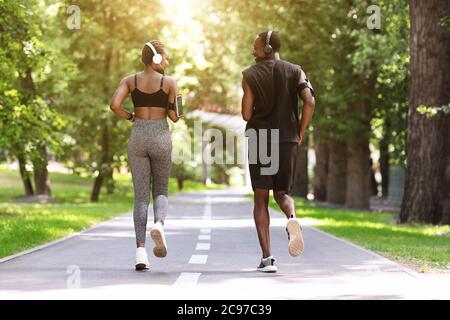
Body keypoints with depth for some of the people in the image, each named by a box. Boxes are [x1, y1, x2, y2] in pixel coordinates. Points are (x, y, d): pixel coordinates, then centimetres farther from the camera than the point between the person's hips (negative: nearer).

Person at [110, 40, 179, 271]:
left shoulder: (130, 80, 3)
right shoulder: (169, 82, -3)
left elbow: (115, 105, -10)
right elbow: (174, 117, -2)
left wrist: (130, 117, 8)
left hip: (137, 137, 2)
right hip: (161, 138, -2)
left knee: (141, 196, 6)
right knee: (161, 191, 14)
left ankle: (140, 250, -5)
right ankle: (159, 224, -20)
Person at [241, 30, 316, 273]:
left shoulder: (251, 75, 0)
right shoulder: (295, 71, 5)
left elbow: (246, 114, -5)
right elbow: (309, 102, -9)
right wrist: (300, 133, 0)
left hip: (259, 140, -2)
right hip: (288, 140, 2)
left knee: (260, 198, 4)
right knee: (282, 193, 16)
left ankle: (267, 257, -5)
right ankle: (292, 218, -21)